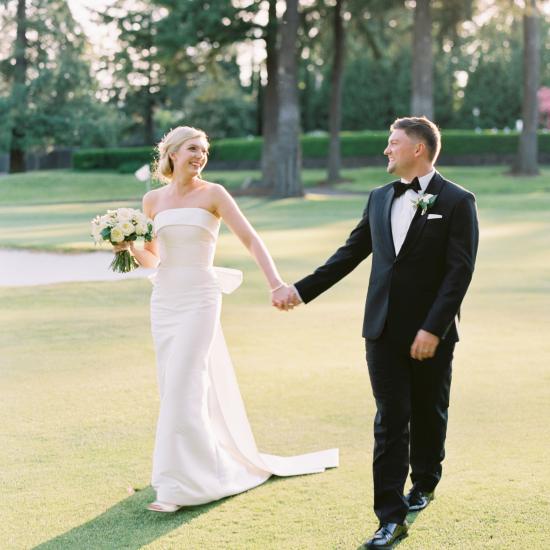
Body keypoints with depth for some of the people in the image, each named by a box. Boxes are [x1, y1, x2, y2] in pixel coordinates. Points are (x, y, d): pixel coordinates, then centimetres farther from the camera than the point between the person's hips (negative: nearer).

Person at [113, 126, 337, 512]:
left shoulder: (213, 194, -4)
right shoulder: (153, 200, 9)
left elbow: (250, 239, -11)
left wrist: (276, 283, -23)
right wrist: (131, 249, -5)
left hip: (199, 299, -5)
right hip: (164, 300, 5)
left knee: (183, 388, -11)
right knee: (173, 386, 10)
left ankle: (179, 484, -5)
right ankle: (208, 465, 28)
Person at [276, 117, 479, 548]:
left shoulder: (457, 202, -7)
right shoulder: (380, 199, 10)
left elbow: (460, 271, -12)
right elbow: (350, 254, 15)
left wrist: (433, 329, -19)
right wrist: (302, 290, 10)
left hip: (432, 333, -3)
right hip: (384, 331, 4)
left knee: (428, 415, 14)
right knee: (390, 422, -1)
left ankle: (424, 483, 39)